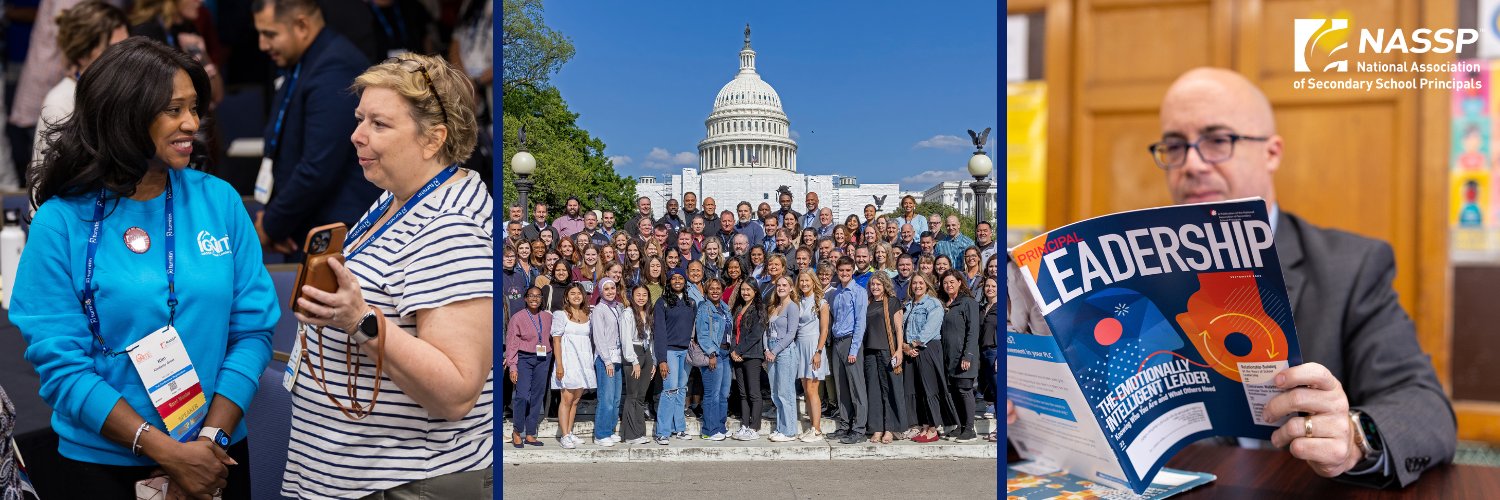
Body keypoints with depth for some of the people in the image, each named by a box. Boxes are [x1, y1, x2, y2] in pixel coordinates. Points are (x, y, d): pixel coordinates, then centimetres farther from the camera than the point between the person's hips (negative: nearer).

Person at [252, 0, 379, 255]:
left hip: (340, 232, -9)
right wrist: (273, 220, 3)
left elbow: (319, 169, -23)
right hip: (310, 227, 9)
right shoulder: (299, 64, 12)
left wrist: (272, 226, -10)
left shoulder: (334, 69, -19)